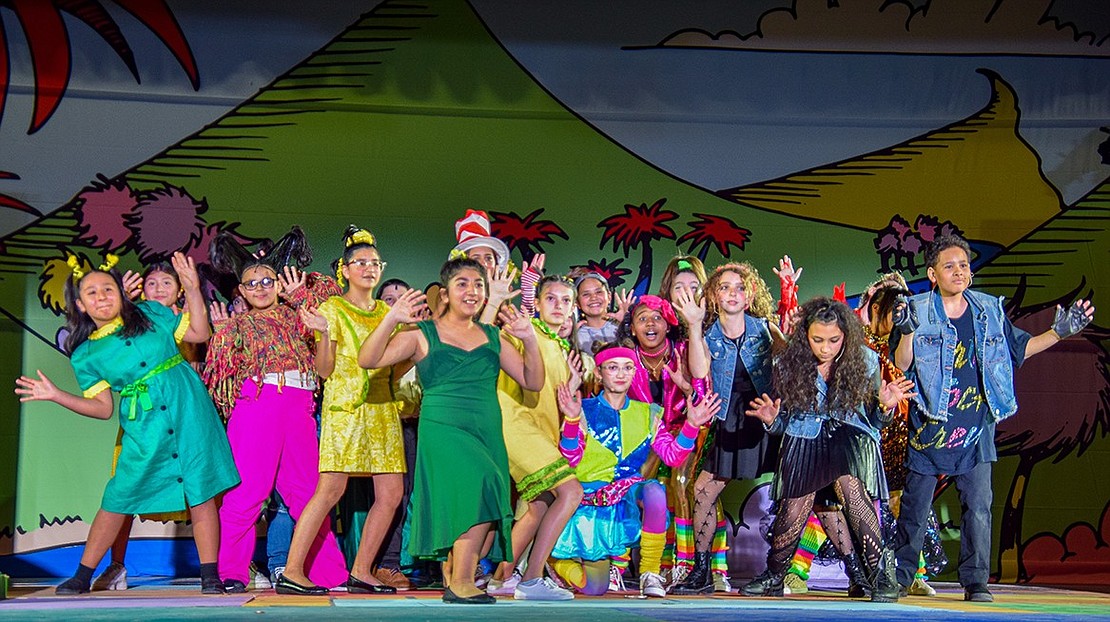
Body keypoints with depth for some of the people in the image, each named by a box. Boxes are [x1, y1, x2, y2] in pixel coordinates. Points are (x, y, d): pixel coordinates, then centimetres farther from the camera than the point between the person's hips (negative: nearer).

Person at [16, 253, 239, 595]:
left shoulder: (150, 313, 7)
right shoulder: (85, 354, 6)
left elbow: (199, 333, 7)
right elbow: (102, 407, 5)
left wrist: (192, 289, -2)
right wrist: (55, 395, -4)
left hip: (189, 412, 0)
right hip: (143, 429, 0)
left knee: (201, 492, -2)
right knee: (118, 499, 2)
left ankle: (210, 577, 5)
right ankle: (82, 576, 17)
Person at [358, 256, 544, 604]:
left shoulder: (493, 337, 18)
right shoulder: (424, 334, 6)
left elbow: (533, 382, 15)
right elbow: (367, 360, -4)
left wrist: (529, 340, 0)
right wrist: (391, 320, -16)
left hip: (487, 431, 6)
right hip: (443, 429, -5)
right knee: (482, 485, -26)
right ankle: (460, 584, -17)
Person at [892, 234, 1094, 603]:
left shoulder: (990, 311, 8)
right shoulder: (919, 311, -3)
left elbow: (1020, 348, 18)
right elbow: (901, 365, -9)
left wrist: (1059, 332, 7)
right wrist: (906, 332, -27)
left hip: (976, 427, 3)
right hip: (930, 427, -2)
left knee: (978, 506, -1)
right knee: (915, 506, 6)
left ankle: (976, 581, 7)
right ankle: (901, 576, 18)